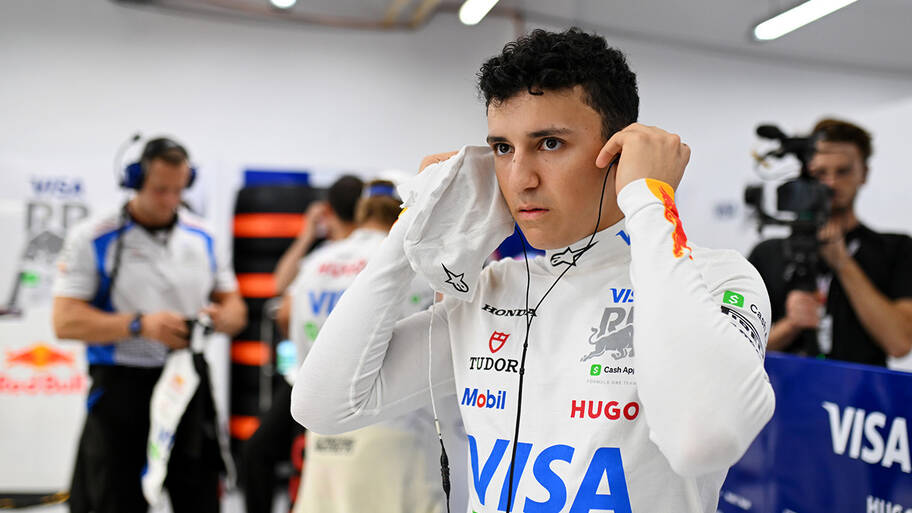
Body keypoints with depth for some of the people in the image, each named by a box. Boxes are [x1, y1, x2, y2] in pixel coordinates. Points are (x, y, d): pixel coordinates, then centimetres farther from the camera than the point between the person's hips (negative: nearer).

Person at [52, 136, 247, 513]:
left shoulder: (202, 236, 9)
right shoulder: (92, 238, -5)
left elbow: (235, 308, 14)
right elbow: (65, 321, -11)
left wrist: (222, 318, -10)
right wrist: (140, 325, -21)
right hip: (122, 387, -4)